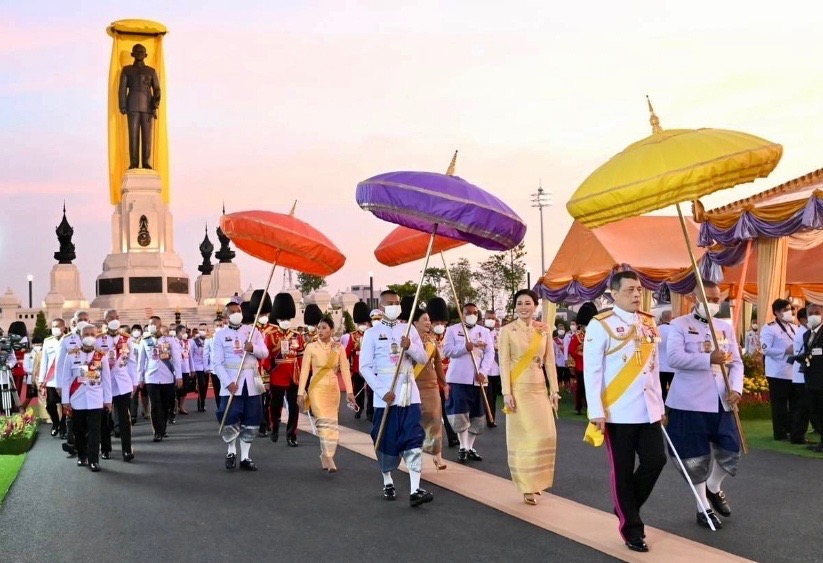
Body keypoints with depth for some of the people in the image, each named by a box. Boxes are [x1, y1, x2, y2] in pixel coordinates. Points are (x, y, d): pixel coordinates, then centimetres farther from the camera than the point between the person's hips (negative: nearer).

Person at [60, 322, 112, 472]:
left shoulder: (101, 356, 1)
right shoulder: (71, 355, -1)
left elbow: (106, 379, 5)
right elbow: (66, 379, 1)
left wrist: (108, 399, 4)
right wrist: (65, 400, -2)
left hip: (95, 400, 0)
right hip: (77, 400, 1)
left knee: (94, 431, -2)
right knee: (79, 430, 11)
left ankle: (94, 460, 2)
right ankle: (82, 457, 27)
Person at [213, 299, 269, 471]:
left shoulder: (253, 330, 8)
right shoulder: (220, 335, 0)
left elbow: (265, 354, 5)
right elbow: (217, 363, -5)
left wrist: (253, 348, -16)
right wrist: (228, 382, -16)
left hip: (251, 381, 3)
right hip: (231, 381, -3)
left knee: (252, 421, 5)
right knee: (230, 420, -7)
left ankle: (245, 457, 16)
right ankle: (231, 452, 17)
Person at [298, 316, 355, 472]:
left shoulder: (339, 348, 1)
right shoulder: (311, 347, -4)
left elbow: (345, 370, 0)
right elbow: (304, 371, -4)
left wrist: (349, 392, -6)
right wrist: (301, 393, -7)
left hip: (333, 389, 3)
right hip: (317, 388, -3)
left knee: (332, 422, 6)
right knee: (325, 421, -16)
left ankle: (325, 455, 22)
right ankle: (329, 459, -18)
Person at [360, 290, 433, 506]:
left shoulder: (409, 330, 9)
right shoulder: (372, 333, -2)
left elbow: (423, 359, 7)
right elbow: (365, 367, -5)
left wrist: (410, 347, -14)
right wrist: (382, 391, -14)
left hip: (410, 394, 2)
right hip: (385, 396, -2)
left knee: (414, 440, -6)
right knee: (387, 441, 7)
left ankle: (415, 490, -8)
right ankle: (388, 482, 26)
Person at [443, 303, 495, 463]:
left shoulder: (484, 332, 11)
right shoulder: (453, 330, 5)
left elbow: (490, 353, 2)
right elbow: (447, 350, -5)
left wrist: (483, 372, -12)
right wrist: (464, 347, -19)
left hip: (477, 379, 3)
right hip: (459, 378, -3)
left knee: (477, 414, 6)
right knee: (460, 413, -7)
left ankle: (470, 447, 16)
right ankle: (463, 448, 2)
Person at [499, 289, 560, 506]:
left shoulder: (544, 330, 6)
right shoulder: (507, 331, -4)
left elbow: (549, 362, 7)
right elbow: (504, 363, -7)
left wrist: (554, 390, 3)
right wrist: (507, 393, -13)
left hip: (539, 388, 4)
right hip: (518, 389, -3)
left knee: (546, 435, 1)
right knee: (523, 437, 0)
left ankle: (536, 480, 20)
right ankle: (527, 487, 9)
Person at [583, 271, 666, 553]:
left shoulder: (649, 323, 10)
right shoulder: (601, 325, -9)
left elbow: (654, 367, 17)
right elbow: (592, 371, -11)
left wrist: (659, 404, 16)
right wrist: (596, 412, -15)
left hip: (648, 411, 6)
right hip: (618, 412, -5)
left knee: (656, 460, 3)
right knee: (622, 471, 4)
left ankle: (626, 507, 27)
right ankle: (631, 529, 17)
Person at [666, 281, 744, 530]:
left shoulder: (726, 327, 12)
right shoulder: (680, 325, -4)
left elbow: (736, 362, 9)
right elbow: (673, 358, -18)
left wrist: (736, 388, -10)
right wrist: (709, 359, -29)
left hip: (721, 402, 5)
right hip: (690, 402, -4)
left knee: (730, 451, 6)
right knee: (696, 458, 4)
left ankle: (714, 488, 36)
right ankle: (703, 508, 21)